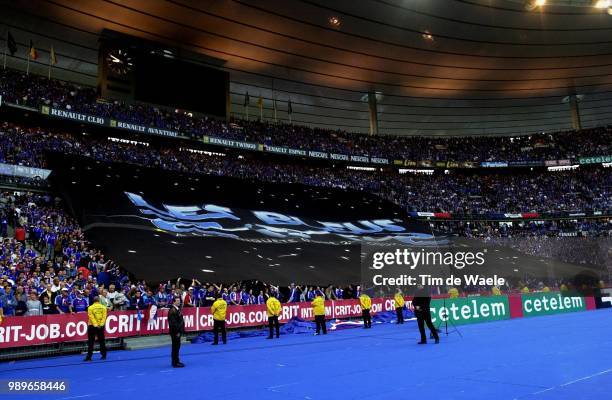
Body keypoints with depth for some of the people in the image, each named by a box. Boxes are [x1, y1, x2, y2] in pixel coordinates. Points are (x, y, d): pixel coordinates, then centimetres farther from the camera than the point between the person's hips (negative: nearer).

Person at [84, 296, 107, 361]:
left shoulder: (90, 308, -6)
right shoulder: (103, 307, -1)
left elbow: (91, 317, -12)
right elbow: (104, 316, -7)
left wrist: (95, 325, -11)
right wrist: (101, 324, -7)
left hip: (92, 326, -2)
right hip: (101, 326, 2)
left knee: (91, 342, 4)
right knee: (102, 341, 10)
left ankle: (89, 356, 2)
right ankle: (104, 355, 12)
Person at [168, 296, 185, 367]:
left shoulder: (178, 309, 12)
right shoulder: (172, 310, -19)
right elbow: (173, 323, -22)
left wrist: (181, 330, 15)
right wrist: (177, 332, -19)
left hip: (178, 331, 10)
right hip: (175, 332, -10)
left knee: (177, 346, 16)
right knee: (175, 347, -3)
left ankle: (176, 361, 25)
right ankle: (175, 363, 5)